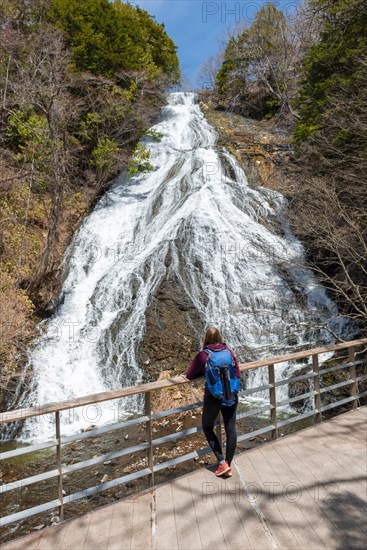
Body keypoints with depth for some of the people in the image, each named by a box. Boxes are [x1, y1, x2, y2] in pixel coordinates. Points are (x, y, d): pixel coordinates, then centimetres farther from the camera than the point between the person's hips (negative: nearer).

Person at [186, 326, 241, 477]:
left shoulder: (202, 355, -6)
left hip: (213, 397, -3)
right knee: (231, 429, 13)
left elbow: (189, 375, 2)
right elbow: (238, 374, 9)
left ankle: (222, 463, 12)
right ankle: (228, 467, 22)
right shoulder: (229, 351, 2)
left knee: (207, 427, 17)